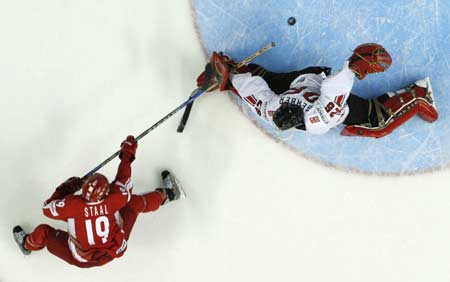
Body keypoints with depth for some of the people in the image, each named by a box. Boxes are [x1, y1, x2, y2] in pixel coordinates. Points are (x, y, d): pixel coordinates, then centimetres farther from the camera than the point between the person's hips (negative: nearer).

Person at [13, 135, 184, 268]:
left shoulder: (72, 205, -34)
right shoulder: (114, 200, -29)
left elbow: (47, 208, -15)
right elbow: (124, 184, -7)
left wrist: (66, 188, -4)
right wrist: (127, 155, 2)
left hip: (81, 260, -1)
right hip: (116, 251, 1)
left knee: (43, 231, 17)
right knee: (135, 202, 11)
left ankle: (28, 245, 52)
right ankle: (167, 194, 35)